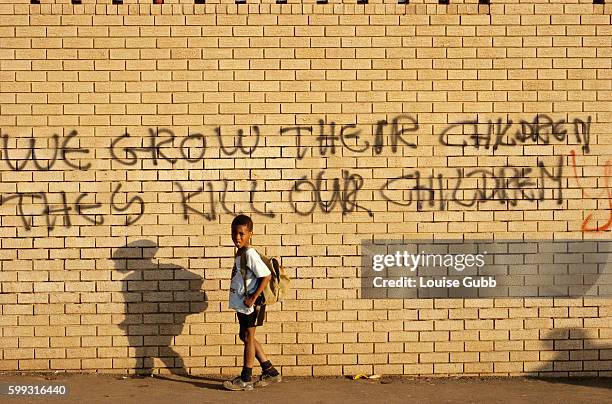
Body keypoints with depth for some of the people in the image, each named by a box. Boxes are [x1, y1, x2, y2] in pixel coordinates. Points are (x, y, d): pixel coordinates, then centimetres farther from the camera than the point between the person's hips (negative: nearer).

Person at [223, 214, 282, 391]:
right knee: (246, 337, 16)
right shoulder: (239, 254, 9)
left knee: (248, 338, 0)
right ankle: (270, 372, 25)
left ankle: (245, 379, 10)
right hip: (241, 304, 10)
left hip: (250, 304, -10)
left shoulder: (250, 254, -19)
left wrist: (253, 298, -22)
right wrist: (246, 299, 14)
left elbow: (266, 276, -24)